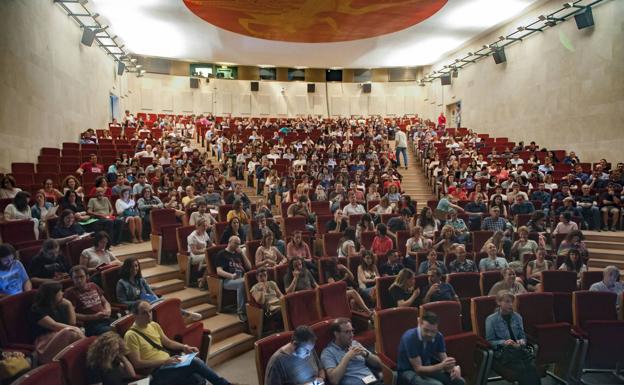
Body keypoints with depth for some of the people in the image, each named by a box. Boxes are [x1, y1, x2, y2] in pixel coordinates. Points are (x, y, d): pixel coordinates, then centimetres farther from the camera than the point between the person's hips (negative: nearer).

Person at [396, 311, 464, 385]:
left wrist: (453, 368, -29)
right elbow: (418, 369, -26)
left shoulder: (438, 337, -8)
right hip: (408, 372, -6)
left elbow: (444, 361, -5)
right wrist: (441, 366, -38)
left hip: (428, 369, 6)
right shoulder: (410, 338, -27)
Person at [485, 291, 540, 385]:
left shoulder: (517, 317, 13)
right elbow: (489, 341, -1)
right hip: (501, 351, -4)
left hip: (518, 349, 4)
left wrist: (521, 342, -4)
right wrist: (504, 342, -16)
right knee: (522, 369, -31)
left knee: (532, 367, -27)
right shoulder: (491, 319, -1)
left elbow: (522, 336, 19)